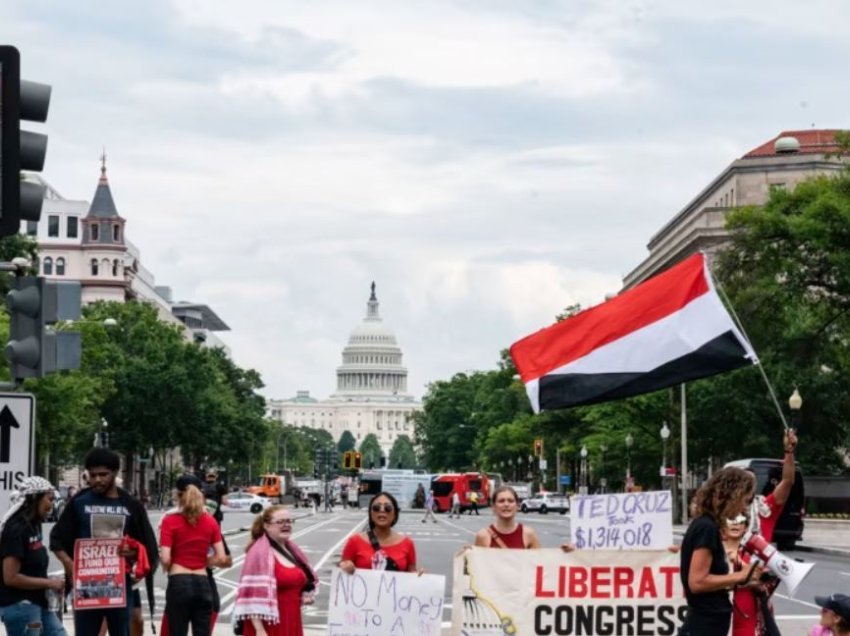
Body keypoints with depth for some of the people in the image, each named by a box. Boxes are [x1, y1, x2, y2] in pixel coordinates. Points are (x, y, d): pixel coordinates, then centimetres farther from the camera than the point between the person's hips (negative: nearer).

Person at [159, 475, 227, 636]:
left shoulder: (170, 521, -5)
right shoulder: (210, 521, 6)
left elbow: (165, 559, -11)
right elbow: (221, 558, 2)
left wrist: (170, 568, 10)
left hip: (178, 584, -3)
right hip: (203, 584, 3)